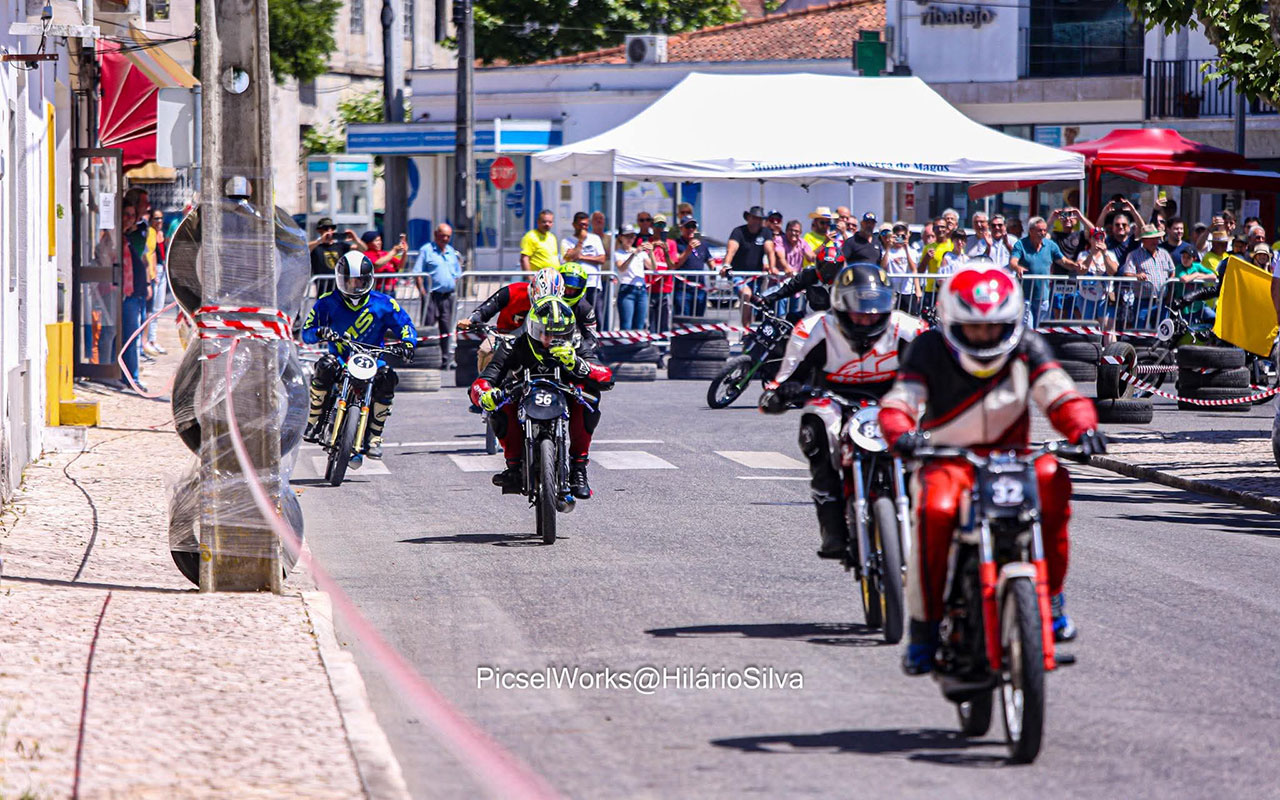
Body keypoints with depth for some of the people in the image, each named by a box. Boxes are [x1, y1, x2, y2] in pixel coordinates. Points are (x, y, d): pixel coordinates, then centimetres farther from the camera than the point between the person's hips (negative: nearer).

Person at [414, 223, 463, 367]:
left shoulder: (452, 252, 17)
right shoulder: (427, 250, -1)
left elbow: (457, 274, 25)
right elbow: (418, 273, -5)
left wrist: (455, 289, 12)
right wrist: (422, 291, -13)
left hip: (448, 295, 5)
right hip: (432, 294, -5)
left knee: (447, 328, 7)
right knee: (428, 327, -6)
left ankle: (446, 358, 12)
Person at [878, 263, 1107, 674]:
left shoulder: (1026, 347, 0)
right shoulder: (930, 349, -5)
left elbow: (1059, 393, -10)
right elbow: (898, 401, -15)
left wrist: (1083, 427, -32)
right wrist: (901, 432, -39)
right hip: (946, 459, -2)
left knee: (1051, 478, -32)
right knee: (936, 510, -35)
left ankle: (1051, 594, -15)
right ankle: (924, 626, -21)